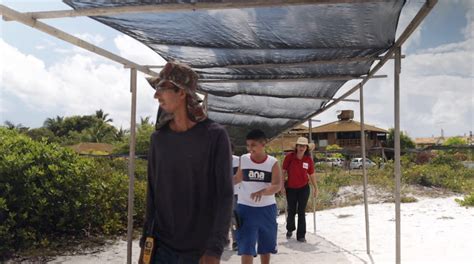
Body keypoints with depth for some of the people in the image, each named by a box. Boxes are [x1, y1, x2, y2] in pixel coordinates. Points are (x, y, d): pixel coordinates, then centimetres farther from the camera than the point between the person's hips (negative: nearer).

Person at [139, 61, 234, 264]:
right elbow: (152, 193, 8)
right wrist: (145, 240, 8)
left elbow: (225, 196, -11)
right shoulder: (158, 138, 3)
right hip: (160, 247, 3)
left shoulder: (214, 135, -10)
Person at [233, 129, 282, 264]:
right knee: (246, 247, -3)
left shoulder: (273, 162, -8)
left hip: (267, 209, 0)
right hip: (246, 208, 0)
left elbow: (277, 186, -17)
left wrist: (262, 192, -35)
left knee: (266, 245, 18)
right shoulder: (243, 159, -2)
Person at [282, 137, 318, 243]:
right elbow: (284, 172, -4)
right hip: (290, 188, 0)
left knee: (301, 212, 3)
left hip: (303, 188, 0)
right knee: (291, 211, 13)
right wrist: (282, 186, -5)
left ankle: (301, 236, 12)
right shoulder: (289, 157, -12)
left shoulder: (309, 159, -7)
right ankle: (290, 229, 39)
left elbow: (312, 175, 4)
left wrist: (315, 188, 7)